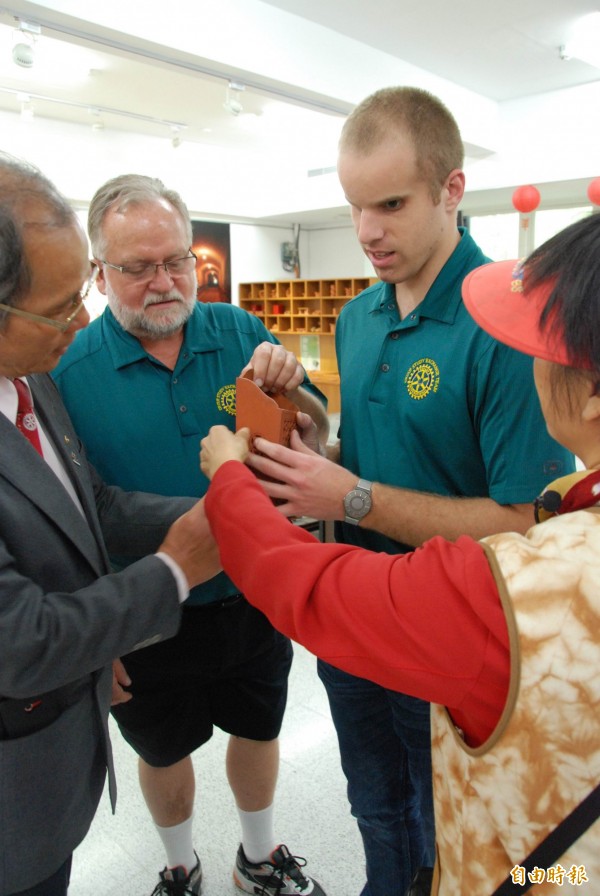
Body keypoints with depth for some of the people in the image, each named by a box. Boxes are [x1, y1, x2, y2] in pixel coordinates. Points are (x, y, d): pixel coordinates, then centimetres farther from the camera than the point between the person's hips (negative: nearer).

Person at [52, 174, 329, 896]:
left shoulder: (241, 332, -7)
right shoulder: (70, 371, -15)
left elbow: (315, 432, -4)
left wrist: (290, 390, -26)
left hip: (254, 598, 3)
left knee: (258, 729, 24)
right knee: (164, 752, 23)